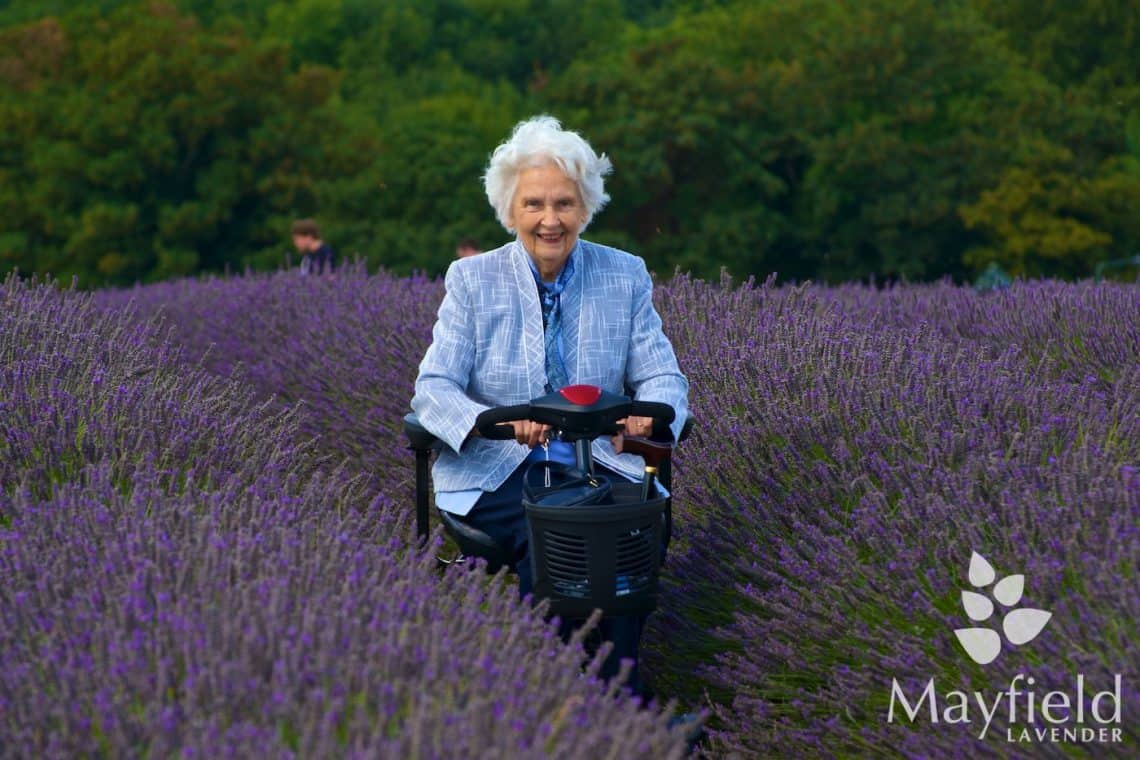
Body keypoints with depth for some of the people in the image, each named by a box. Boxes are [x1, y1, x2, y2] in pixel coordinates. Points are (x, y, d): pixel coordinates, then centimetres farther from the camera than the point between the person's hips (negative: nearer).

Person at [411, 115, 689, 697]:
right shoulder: (472, 280, 2)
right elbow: (433, 389, -6)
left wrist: (651, 416, -22)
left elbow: (661, 375, 5)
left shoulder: (625, 277, 8)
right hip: (494, 470, -2)